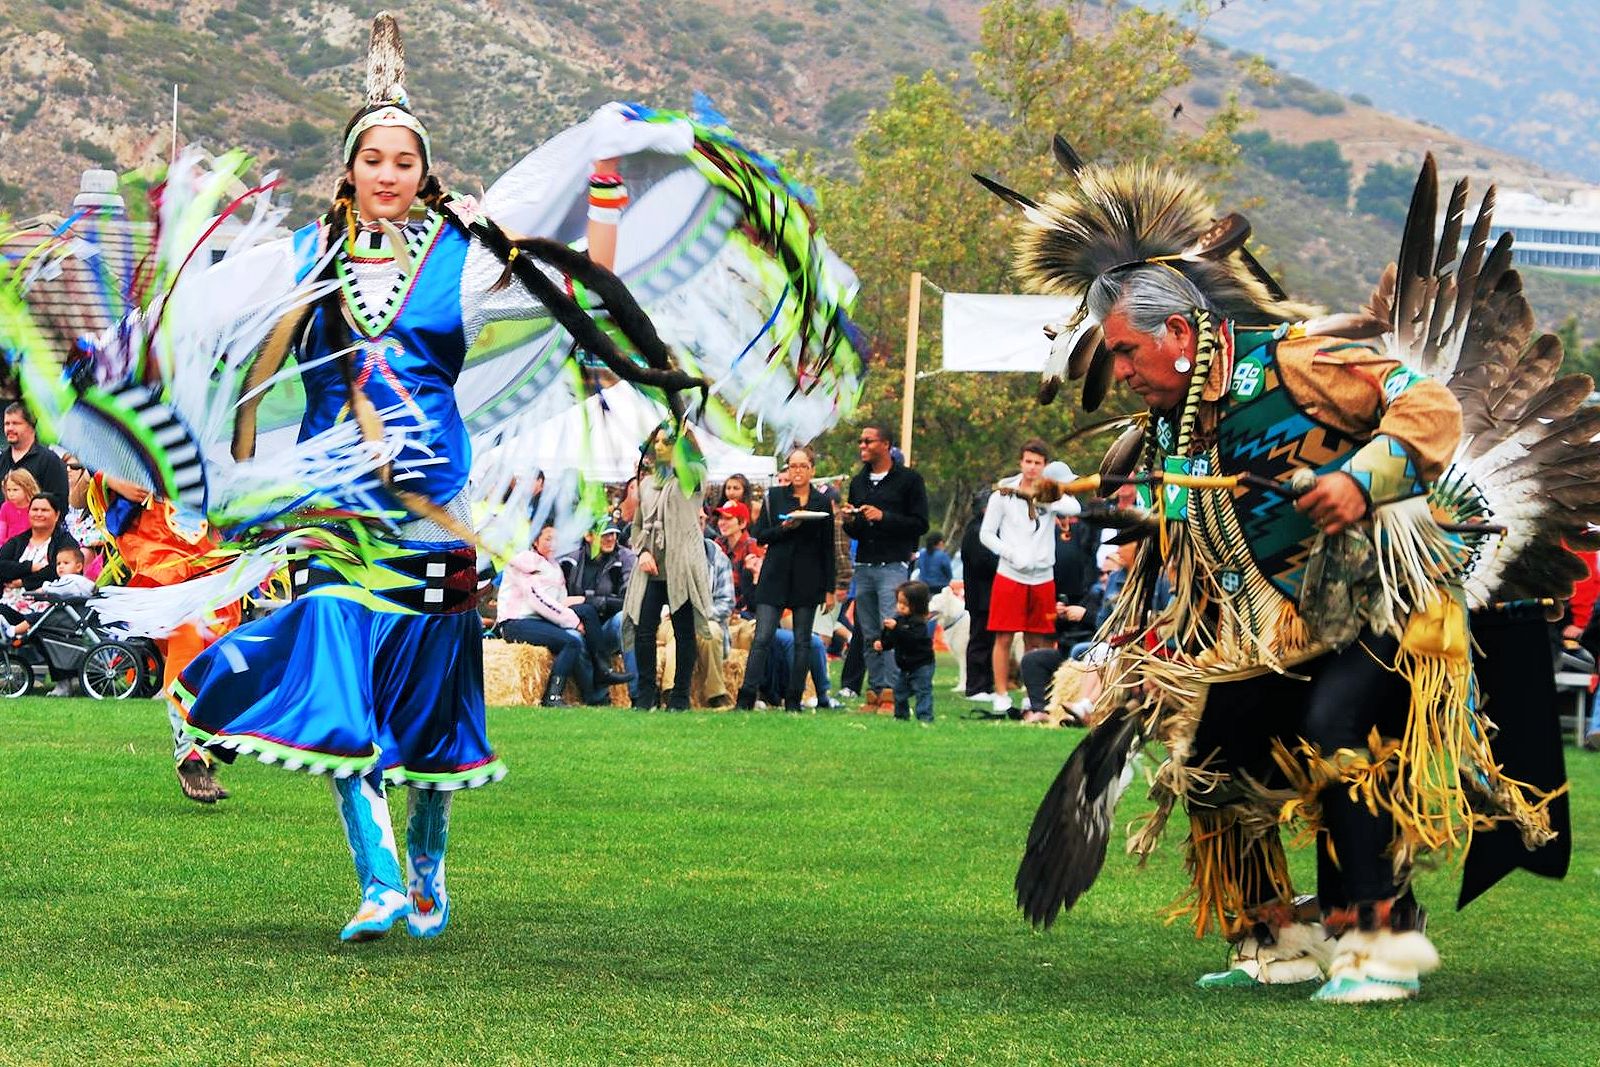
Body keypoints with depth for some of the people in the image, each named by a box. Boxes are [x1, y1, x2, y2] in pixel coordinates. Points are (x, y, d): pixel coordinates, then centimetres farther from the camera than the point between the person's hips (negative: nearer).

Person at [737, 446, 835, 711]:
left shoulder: (822, 503, 7)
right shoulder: (775, 496, 6)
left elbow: (828, 548, 8)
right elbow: (760, 536, 3)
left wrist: (830, 589, 5)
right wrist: (784, 527, -15)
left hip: (808, 580, 1)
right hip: (776, 577, -1)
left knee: (802, 641, 2)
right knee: (762, 639, -8)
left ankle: (793, 700, 8)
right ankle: (746, 698, -8)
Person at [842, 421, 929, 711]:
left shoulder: (908, 479, 0)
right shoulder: (858, 482, 19)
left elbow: (920, 524, -5)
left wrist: (884, 517, -14)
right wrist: (850, 522, 2)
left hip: (893, 565, -6)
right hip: (864, 565, 6)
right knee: (869, 635, 5)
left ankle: (891, 692, -15)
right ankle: (875, 690, 8)